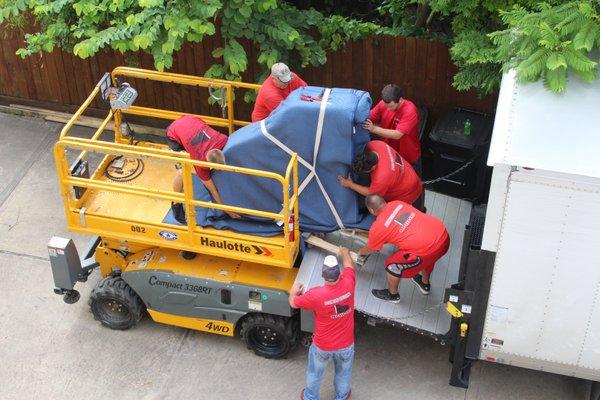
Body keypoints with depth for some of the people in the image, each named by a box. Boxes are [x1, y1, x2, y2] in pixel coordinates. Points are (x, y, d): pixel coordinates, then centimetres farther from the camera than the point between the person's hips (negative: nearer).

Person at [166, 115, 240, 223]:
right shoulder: (200, 163, -35)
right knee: (183, 171, -20)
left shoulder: (223, 140, -32)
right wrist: (227, 211, -17)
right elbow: (213, 190, -23)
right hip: (174, 133, -6)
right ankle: (176, 204, -1)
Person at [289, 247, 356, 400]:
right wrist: (345, 253, 20)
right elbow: (349, 266, -1)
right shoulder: (348, 284, -26)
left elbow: (293, 303, -12)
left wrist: (293, 291, 10)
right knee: (343, 373, 30)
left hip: (322, 346, -2)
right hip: (346, 345, 2)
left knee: (314, 373, 27)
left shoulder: (316, 295, -33)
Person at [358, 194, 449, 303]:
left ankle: (392, 295, 42)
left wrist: (361, 252, 43)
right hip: (443, 234, 6)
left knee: (392, 265, 17)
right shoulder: (396, 204, 13)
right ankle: (425, 284, 61)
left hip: (426, 248, -6)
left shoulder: (377, 227, -1)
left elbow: (369, 250, 21)